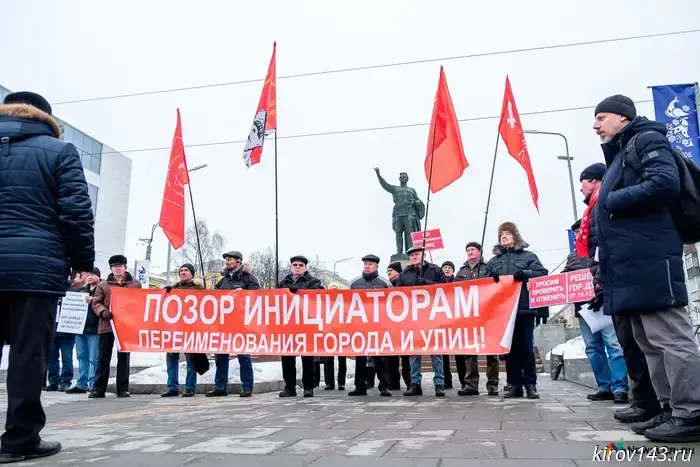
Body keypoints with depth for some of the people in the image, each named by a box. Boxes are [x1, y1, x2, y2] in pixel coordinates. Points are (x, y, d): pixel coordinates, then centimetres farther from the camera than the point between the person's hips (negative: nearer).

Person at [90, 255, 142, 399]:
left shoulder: (135, 284, 11)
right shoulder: (103, 285, 10)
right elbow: (96, 303, 4)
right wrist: (103, 312, -16)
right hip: (107, 325, 0)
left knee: (124, 357, 5)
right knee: (104, 357, 2)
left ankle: (123, 388, 10)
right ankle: (99, 388, 9)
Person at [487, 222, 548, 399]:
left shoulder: (528, 256, 9)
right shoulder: (493, 261, 18)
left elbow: (542, 273, -2)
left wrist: (524, 274, -17)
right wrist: (490, 278, -10)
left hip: (524, 308, -3)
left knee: (527, 348, 1)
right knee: (510, 348, 5)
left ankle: (530, 384, 8)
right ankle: (514, 385, 10)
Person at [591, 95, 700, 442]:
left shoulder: (647, 139, 0)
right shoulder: (619, 154, 26)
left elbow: (665, 184, -20)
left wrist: (612, 201, -9)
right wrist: (605, 272, 17)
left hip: (650, 261, -10)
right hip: (631, 265, 10)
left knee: (670, 337, -7)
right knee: (650, 342, 11)